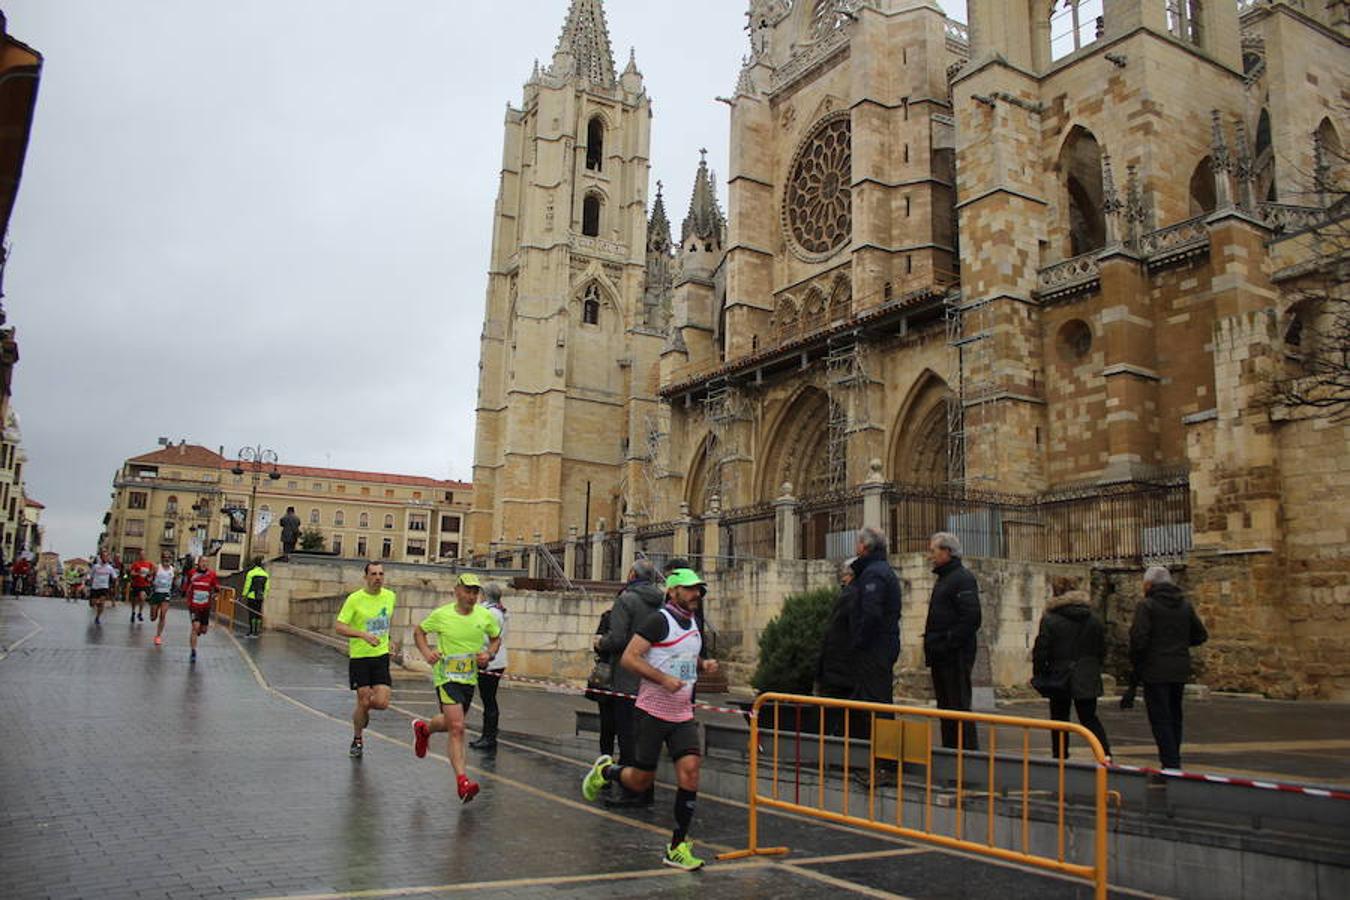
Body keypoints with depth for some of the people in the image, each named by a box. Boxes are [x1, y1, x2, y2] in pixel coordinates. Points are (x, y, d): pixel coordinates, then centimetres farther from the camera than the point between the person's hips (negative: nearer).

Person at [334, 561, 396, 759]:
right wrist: (363, 634, -25)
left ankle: (361, 710, 28)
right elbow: (338, 626, -13)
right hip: (359, 657, -3)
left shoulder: (390, 596, 3)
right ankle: (357, 740, 25)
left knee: (382, 703, -7)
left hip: (381, 655, 3)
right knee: (363, 702, 0)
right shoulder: (355, 599, -10)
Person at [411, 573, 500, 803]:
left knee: (452, 724, 21)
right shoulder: (441, 615, -10)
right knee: (457, 728, -17)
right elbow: (419, 631, 7)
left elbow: (496, 638, 13)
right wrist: (426, 652, -10)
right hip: (446, 677, -5)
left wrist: (489, 654, -6)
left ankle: (423, 728, 54)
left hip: (470, 678, 5)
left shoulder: (485, 616, -3)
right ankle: (462, 780, -15)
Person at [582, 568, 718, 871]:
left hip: (683, 714, 6)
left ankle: (677, 847, -1)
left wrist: (703, 664, 8)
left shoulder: (693, 623, 12)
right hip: (653, 712, -6)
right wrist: (663, 679, -26)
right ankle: (605, 771, 35)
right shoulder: (659, 620, -12)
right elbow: (628, 658, -18)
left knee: (690, 769, -10)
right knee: (641, 781, 2)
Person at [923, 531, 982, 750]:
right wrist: (932, 648, 13)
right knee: (945, 707, 13)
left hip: (955, 656, -10)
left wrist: (948, 644, -20)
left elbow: (971, 618, -20)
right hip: (942, 658, 10)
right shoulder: (944, 578, 20)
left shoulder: (963, 578, -11)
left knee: (959, 706, -7)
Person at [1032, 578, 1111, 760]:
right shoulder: (1094, 619, 2)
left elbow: (1040, 651, -10)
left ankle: (1060, 758, 13)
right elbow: (1102, 650, 8)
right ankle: (1105, 754, -3)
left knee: (1059, 720, 10)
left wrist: (1039, 674, 1)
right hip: (1087, 680, 3)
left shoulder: (1049, 620, -11)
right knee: (1089, 718, 12)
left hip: (1059, 678, -3)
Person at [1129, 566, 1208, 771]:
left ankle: (1171, 764, -6)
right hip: (1180, 671, 6)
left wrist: (1135, 663, -5)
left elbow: (1139, 638, -19)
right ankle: (1173, 760, 23)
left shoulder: (1147, 606, -11)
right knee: (1175, 717, 17)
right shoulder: (1185, 605, 9)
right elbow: (1201, 635, 12)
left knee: (1160, 719, -2)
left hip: (1155, 671, -6)